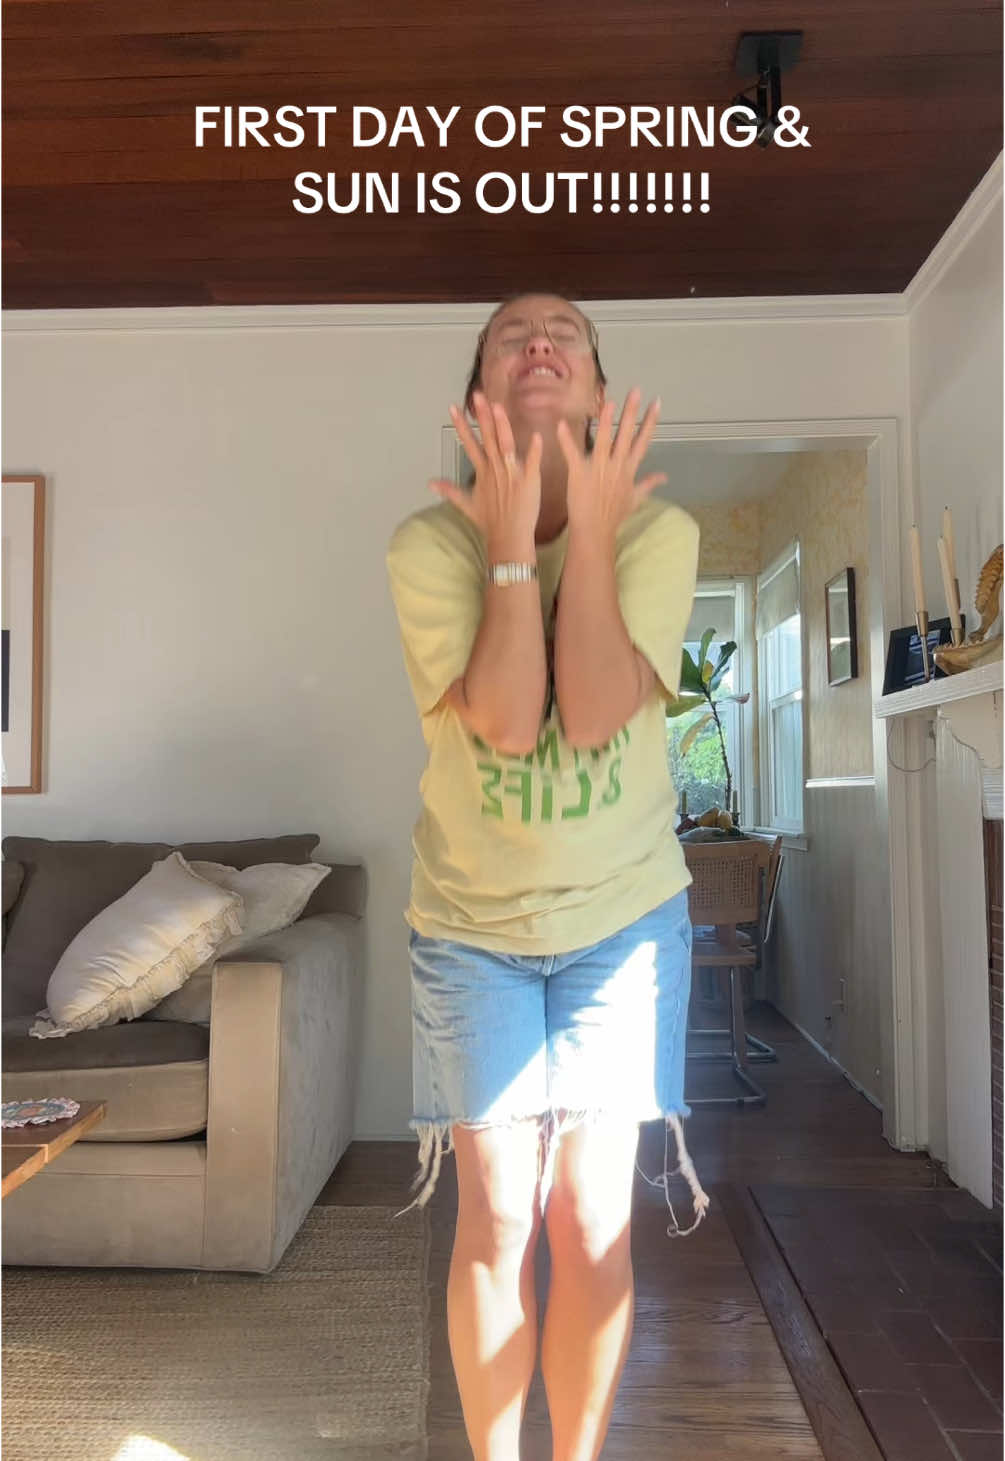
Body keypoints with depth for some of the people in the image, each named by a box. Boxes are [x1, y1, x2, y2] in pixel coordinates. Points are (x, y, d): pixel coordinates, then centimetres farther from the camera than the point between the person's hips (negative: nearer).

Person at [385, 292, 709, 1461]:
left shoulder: (659, 530, -8)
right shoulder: (429, 543, -10)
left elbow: (595, 716, -22)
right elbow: (505, 721, -23)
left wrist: (589, 527, -20)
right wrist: (512, 538, -21)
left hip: (622, 915, 1)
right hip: (471, 923, 0)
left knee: (590, 1220, 8)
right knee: (495, 1220, 7)